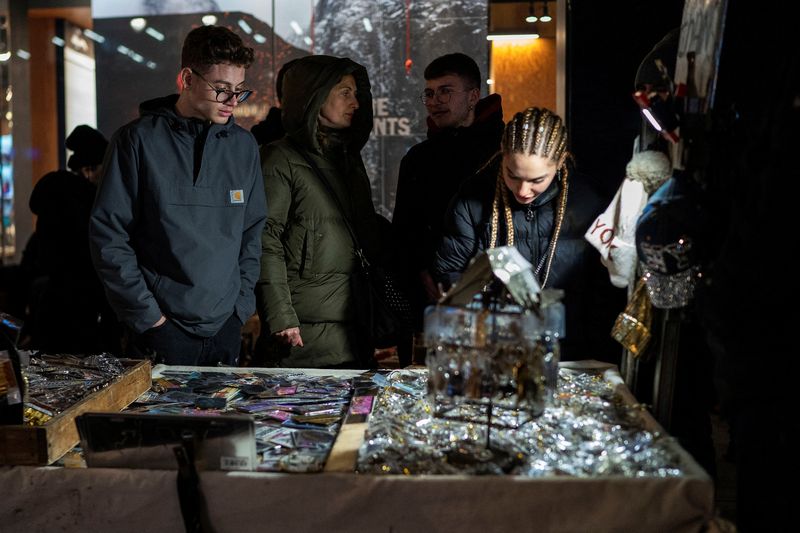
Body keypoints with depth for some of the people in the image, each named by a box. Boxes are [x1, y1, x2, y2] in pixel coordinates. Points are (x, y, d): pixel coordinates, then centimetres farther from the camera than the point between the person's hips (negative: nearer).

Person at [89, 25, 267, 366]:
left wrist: (241, 305, 3)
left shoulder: (243, 146, 8)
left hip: (226, 328, 4)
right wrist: (148, 315, -10)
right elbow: (108, 235, -7)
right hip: (160, 329, -4)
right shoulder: (138, 140, -5)